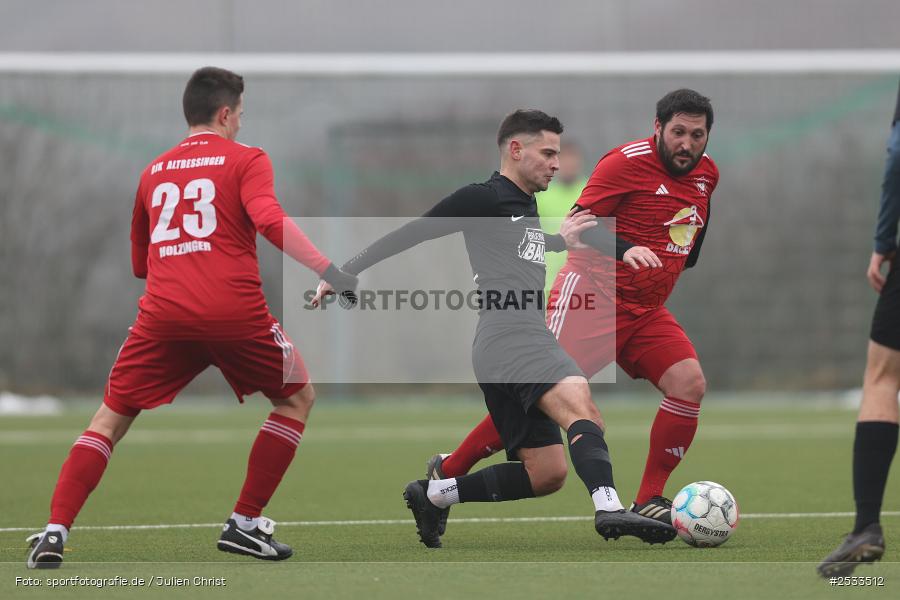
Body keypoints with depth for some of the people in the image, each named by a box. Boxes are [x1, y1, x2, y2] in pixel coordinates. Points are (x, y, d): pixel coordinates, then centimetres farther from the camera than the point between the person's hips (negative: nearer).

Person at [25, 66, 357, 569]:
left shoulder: (153, 173, 21)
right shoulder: (246, 160, 7)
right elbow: (270, 219, -13)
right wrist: (328, 270, -18)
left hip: (162, 314, 3)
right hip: (235, 314, -3)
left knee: (111, 419, 13)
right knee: (298, 398, 19)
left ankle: (55, 533, -4)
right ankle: (245, 524, 14)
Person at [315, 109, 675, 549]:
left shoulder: (527, 205, 25)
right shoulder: (483, 199, -1)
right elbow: (410, 234, 1)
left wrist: (560, 241, 37)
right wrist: (347, 272, 1)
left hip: (529, 340, 10)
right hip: (509, 337, -10)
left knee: (546, 473, 5)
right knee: (583, 413, -30)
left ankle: (433, 495, 13)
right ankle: (609, 509, -51)